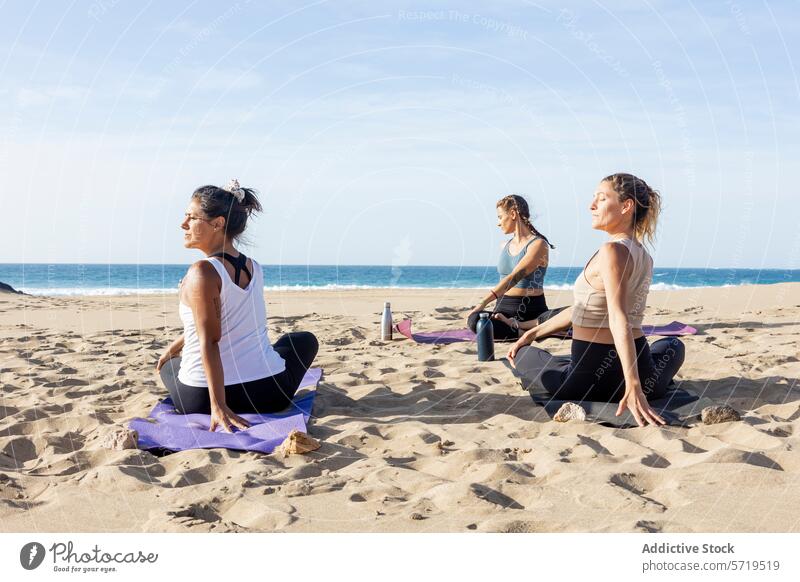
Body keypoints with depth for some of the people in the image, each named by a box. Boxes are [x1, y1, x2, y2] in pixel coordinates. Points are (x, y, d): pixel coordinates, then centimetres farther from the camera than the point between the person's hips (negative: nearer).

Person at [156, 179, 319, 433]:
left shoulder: (201, 273, -16)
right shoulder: (255, 269, 5)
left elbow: (209, 342, -21)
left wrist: (218, 406, -21)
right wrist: (174, 347, 26)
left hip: (200, 401, -2)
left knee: (169, 365, 34)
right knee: (305, 340, 32)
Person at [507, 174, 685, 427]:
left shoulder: (612, 251, -17)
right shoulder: (644, 257, 11)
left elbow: (619, 318, -28)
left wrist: (632, 387, -35)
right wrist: (533, 333, 19)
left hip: (594, 376, -6)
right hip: (643, 370, 6)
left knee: (524, 355, 24)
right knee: (673, 345, 43)